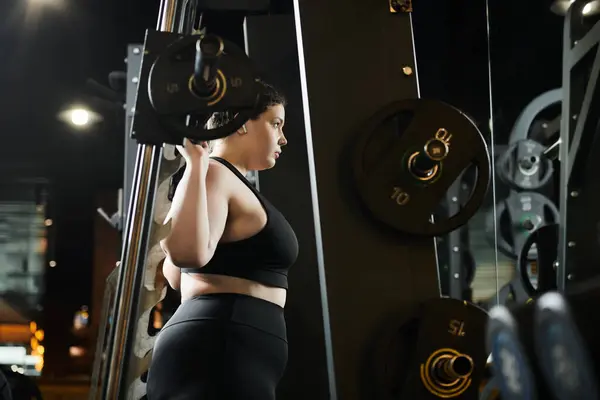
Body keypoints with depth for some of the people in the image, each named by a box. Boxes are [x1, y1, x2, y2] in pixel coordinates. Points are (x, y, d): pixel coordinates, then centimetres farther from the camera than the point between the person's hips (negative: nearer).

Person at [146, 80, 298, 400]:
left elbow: (176, 272, 24)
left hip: (225, 355, 11)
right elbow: (188, 253, -26)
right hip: (217, 357, -11)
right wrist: (197, 163, -25)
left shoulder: (228, 185, 22)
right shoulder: (214, 175, -9)